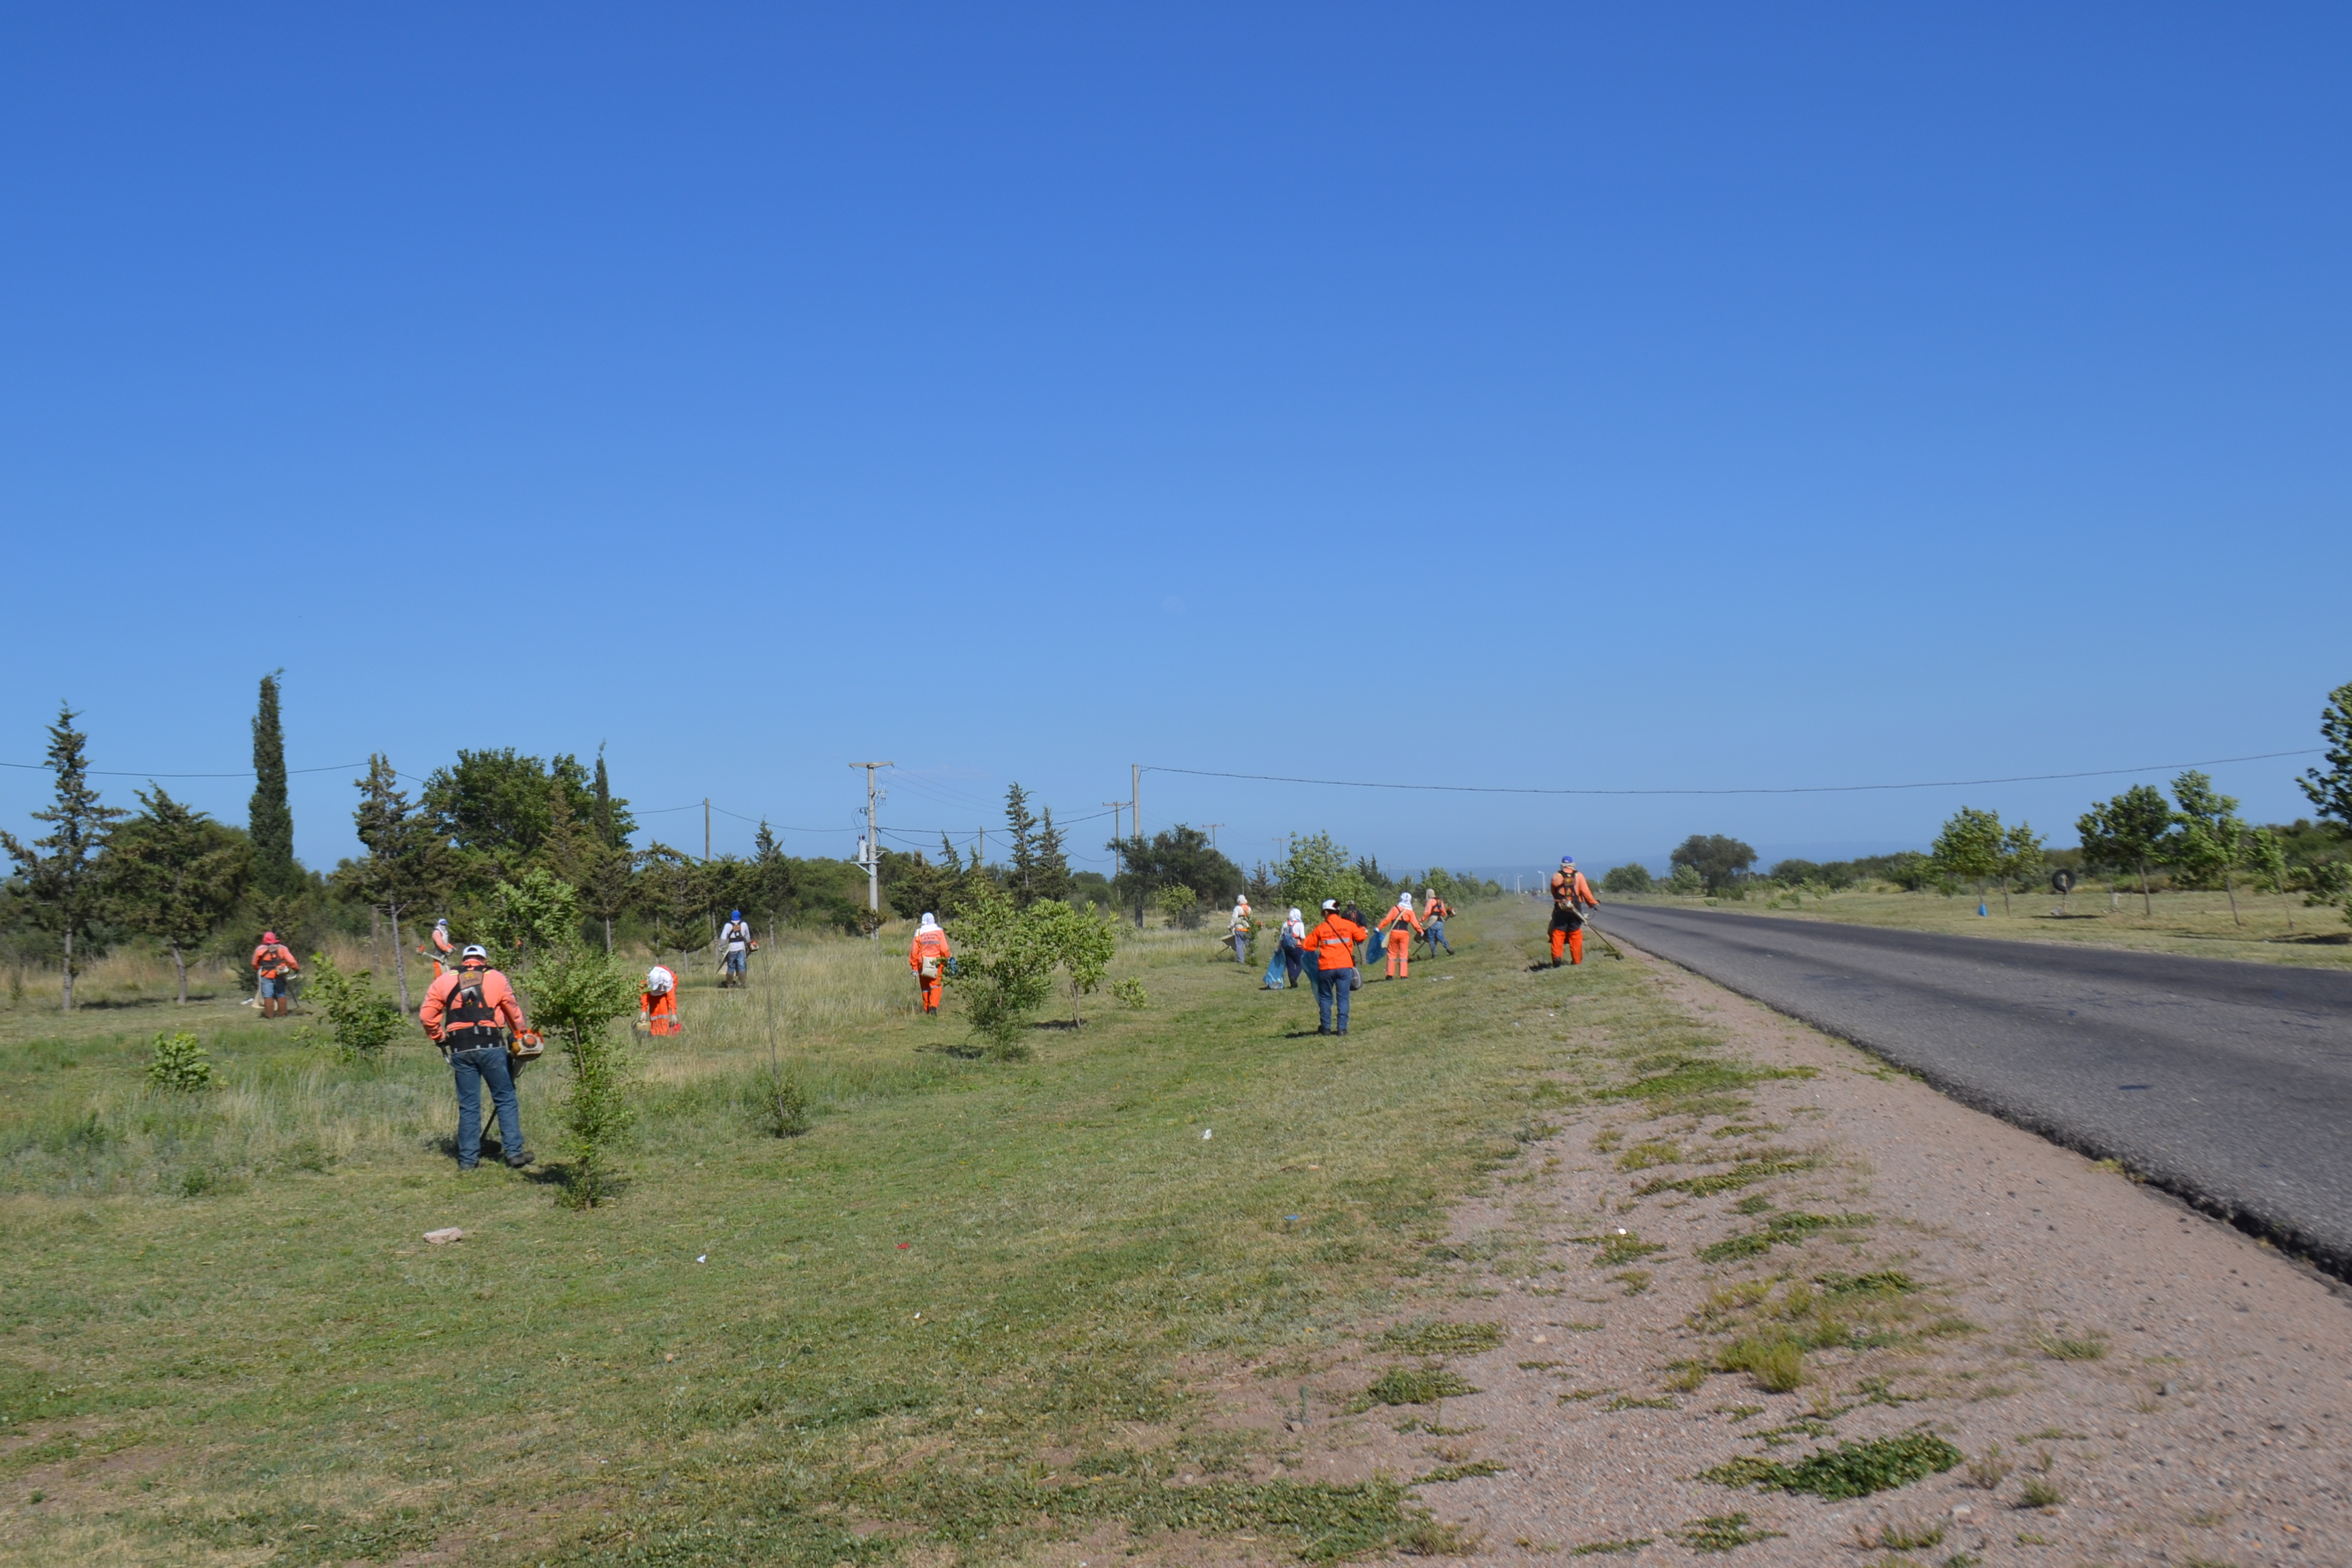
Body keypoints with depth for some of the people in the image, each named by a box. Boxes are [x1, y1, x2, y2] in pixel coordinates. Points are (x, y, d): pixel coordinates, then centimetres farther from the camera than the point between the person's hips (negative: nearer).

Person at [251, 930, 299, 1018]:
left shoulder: (260, 949, 1)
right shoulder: (282, 948, 3)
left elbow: (255, 964, 9)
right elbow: (291, 960, -4)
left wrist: (259, 970, 26)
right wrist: (296, 968, 8)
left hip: (266, 976, -2)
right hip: (279, 975, 2)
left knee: (268, 995, -1)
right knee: (281, 995, 11)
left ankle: (269, 1015, -4)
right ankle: (282, 1013, 11)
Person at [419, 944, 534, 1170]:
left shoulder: (443, 981, 11)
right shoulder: (496, 978, 8)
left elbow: (426, 1016, 8)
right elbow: (514, 1011, 12)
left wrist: (439, 1038, 22)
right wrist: (522, 1033, 28)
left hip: (460, 1050, 2)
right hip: (491, 1046, -2)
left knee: (468, 1105, 8)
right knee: (506, 1100, 6)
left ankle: (468, 1159, 9)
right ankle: (514, 1151, 0)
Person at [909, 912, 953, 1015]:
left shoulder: (919, 933, 2)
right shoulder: (939, 932, -1)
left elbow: (914, 952, 0)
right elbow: (944, 950, -8)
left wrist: (914, 968, 6)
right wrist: (948, 958, 10)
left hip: (923, 964, 2)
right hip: (937, 963, -2)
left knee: (925, 987, 12)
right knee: (935, 986, 0)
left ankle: (926, 1010, 15)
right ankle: (933, 1006, -19)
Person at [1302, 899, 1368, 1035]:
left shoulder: (1320, 929, 2)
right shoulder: (1348, 925, 2)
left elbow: (1308, 945, 7)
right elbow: (1361, 936, 10)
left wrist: (1318, 948, 27)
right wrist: (1363, 931, 32)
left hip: (1326, 968, 0)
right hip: (1345, 967, 0)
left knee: (1325, 997, 13)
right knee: (1343, 998, 4)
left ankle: (1325, 1027, 13)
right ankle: (1342, 1028, -1)